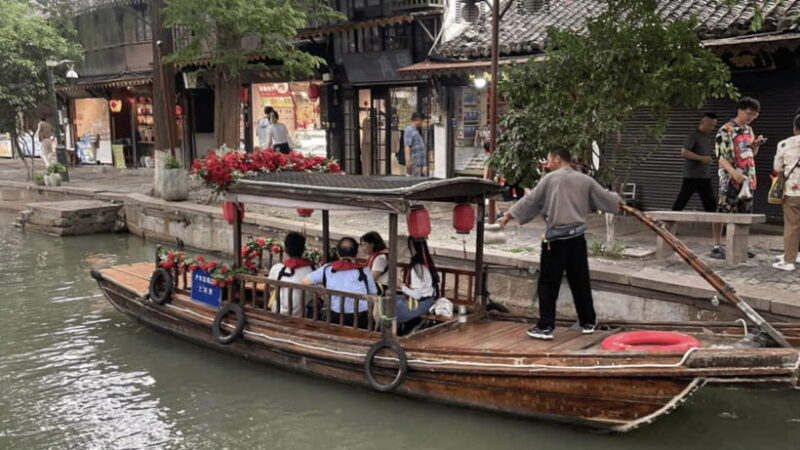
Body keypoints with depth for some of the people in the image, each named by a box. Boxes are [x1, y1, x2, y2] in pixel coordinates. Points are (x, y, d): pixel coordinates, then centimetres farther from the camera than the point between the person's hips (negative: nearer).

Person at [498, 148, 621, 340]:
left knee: (548, 284, 1)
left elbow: (530, 200, -1)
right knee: (580, 281, 16)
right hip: (577, 237, 5)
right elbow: (605, 198, 18)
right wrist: (617, 200, 41)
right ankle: (588, 322, 25)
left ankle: (545, 326, 0)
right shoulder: (585, 180, 9)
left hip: (556, 238, -5)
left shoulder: (551, 179, -4)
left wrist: (509, 215, 9)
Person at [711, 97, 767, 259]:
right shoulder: (726, 130, -10)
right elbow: (721, 157, -16)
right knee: (722, 213, -4)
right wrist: (734, 172, -29)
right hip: (730, 179, -7)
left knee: (744, 214, 10)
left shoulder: (748, 130, 14)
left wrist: (756, 145, 3)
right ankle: (717, 246, 3)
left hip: (748, 179, 8)